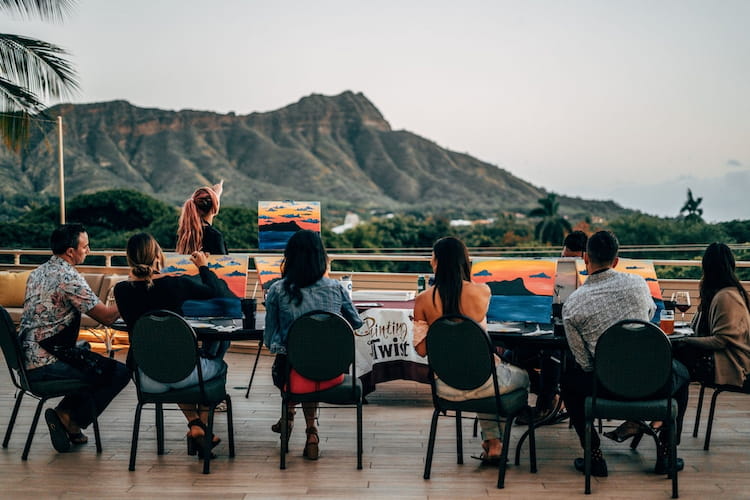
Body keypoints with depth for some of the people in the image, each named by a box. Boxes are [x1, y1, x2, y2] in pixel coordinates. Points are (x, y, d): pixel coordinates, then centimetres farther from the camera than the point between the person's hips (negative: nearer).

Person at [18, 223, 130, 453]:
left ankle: (65, 413, 17)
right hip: (47, 364, -10)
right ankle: (70, 418, 1)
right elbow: (107, 317, -17)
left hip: (28, 357, 10)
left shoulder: (38, 272, 12)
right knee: (120, 372, -6)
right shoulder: (68, 278, -17)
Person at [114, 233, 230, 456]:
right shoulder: (177, 284, -14)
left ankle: (194, 424, 24)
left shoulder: (122, 290, -8)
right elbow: (216, 292, 3)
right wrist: (203, 266, 21)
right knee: (219, 365, 31)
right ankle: (203, 426, 27)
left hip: (148, 380, 3)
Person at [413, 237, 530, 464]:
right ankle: (494, 443, 35)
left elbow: (420, 349, -4)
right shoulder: (482, 292, -10)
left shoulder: (423, 300, -9)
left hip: (446, 389, 3)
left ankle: (492, 441, 37)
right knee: (523, 376, 31)